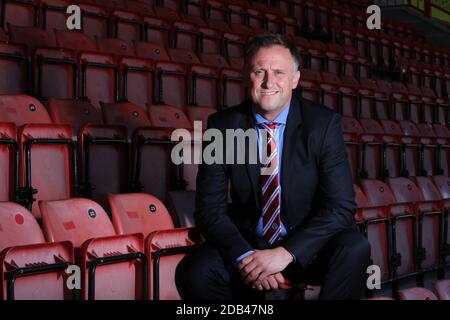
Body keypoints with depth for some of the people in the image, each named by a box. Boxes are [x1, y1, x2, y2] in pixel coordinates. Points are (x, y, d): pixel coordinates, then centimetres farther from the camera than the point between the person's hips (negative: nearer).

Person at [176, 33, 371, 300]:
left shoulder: (324, 123, -9)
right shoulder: (222, 125, -4)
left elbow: (341, 206, -14)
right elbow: (210, 208, -6)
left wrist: (285, 253, -26)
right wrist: (244, 256, -24)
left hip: (308, 247, -1)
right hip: (247, 242, 1)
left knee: (354, 248, -32)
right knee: (193, 273, -27)